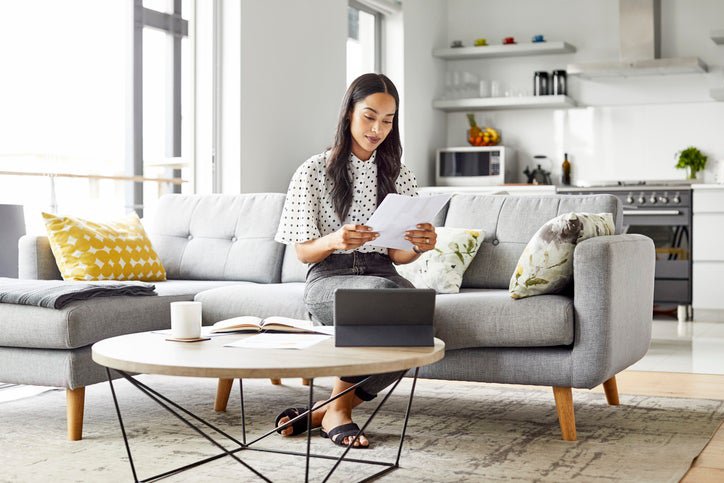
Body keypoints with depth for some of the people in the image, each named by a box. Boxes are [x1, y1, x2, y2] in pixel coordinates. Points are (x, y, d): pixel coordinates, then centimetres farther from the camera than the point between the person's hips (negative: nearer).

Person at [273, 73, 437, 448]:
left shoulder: (399, 177, 14)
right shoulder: (314, 172, 3)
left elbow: (396, 255, 12)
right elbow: (303, 252, 1)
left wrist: (419, 246, -12)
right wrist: (334, 240, -22)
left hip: (381, 272, 4)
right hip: (328, 278, -3)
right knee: (382, 293, -39)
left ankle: (328, 409, -17)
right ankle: (339, 409, -20)